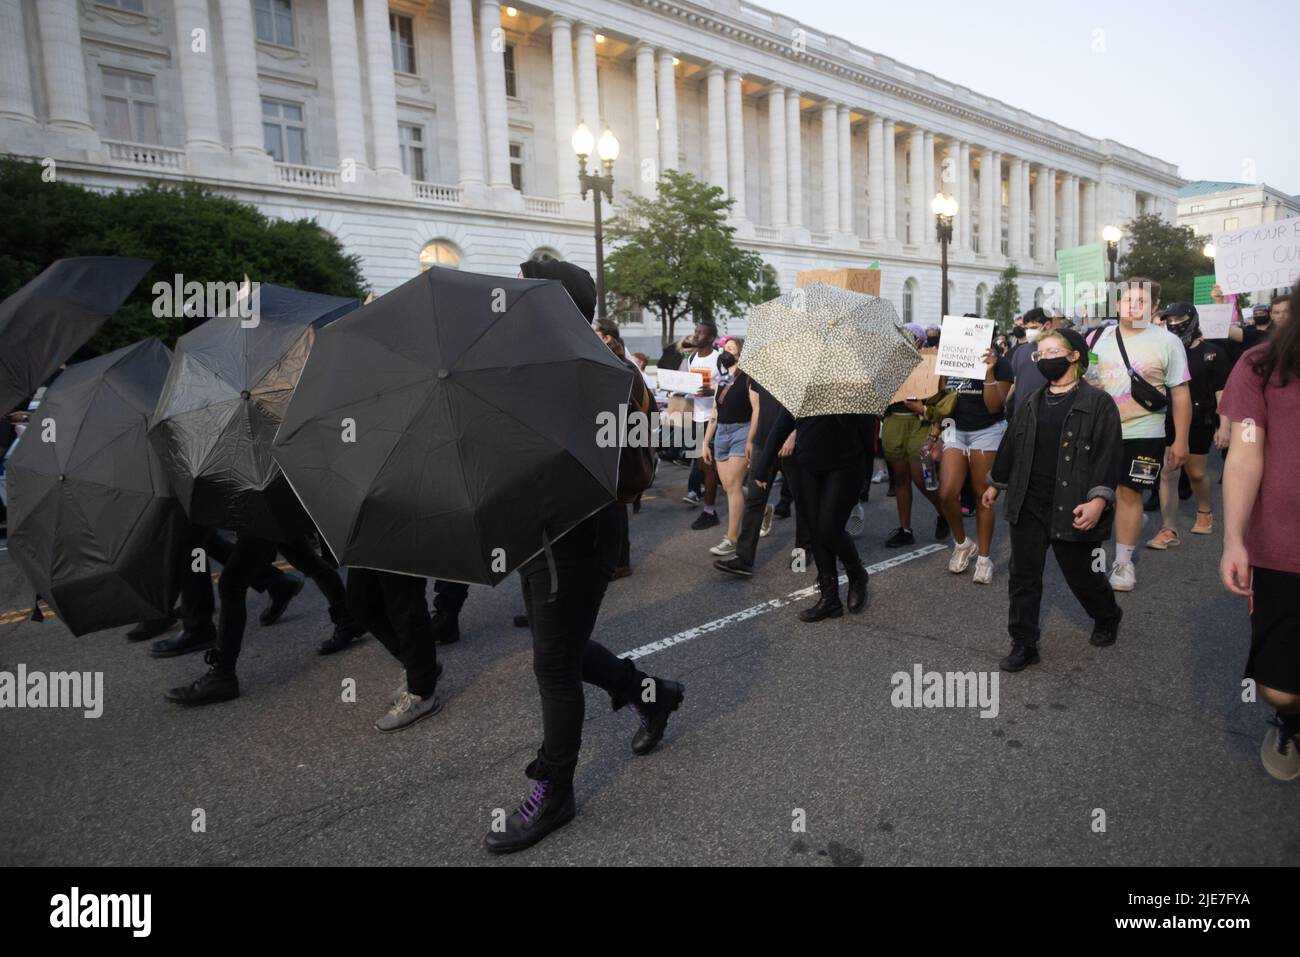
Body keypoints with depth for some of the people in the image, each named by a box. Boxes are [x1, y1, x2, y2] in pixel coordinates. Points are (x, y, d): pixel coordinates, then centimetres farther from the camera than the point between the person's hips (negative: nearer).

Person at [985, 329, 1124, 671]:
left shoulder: (1098, 403, -7)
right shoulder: (1031, 403, 11)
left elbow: (1109, 454, -13)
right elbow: (1011, 445, 19)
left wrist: (1099, 499, -22)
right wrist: (996, 484, 24)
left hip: (1072, 509, -5)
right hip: (1028, 506, 5)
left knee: (1081, 574, 10)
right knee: (1023, 576, 5)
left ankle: (1107, 618, 42)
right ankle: (1024, 645, 14)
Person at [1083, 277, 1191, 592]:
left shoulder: (1167, 342, -3)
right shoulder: (1097, 338, 6)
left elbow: (1180, 394, -2)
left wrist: (1180, 441, -5)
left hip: (1142, 434, -2)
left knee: (1128, 493, 2)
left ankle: (1123, 562, 15)